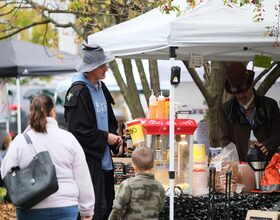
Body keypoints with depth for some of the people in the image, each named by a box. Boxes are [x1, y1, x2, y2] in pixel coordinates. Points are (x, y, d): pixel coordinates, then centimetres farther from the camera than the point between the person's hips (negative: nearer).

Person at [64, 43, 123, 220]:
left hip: (104, 159, 9)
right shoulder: (78, 92, -14)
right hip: (88, 160, -9)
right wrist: (105, 137, -12)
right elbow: (77, 129, -18)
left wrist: (114, 136, 5)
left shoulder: (101, 88, 13)